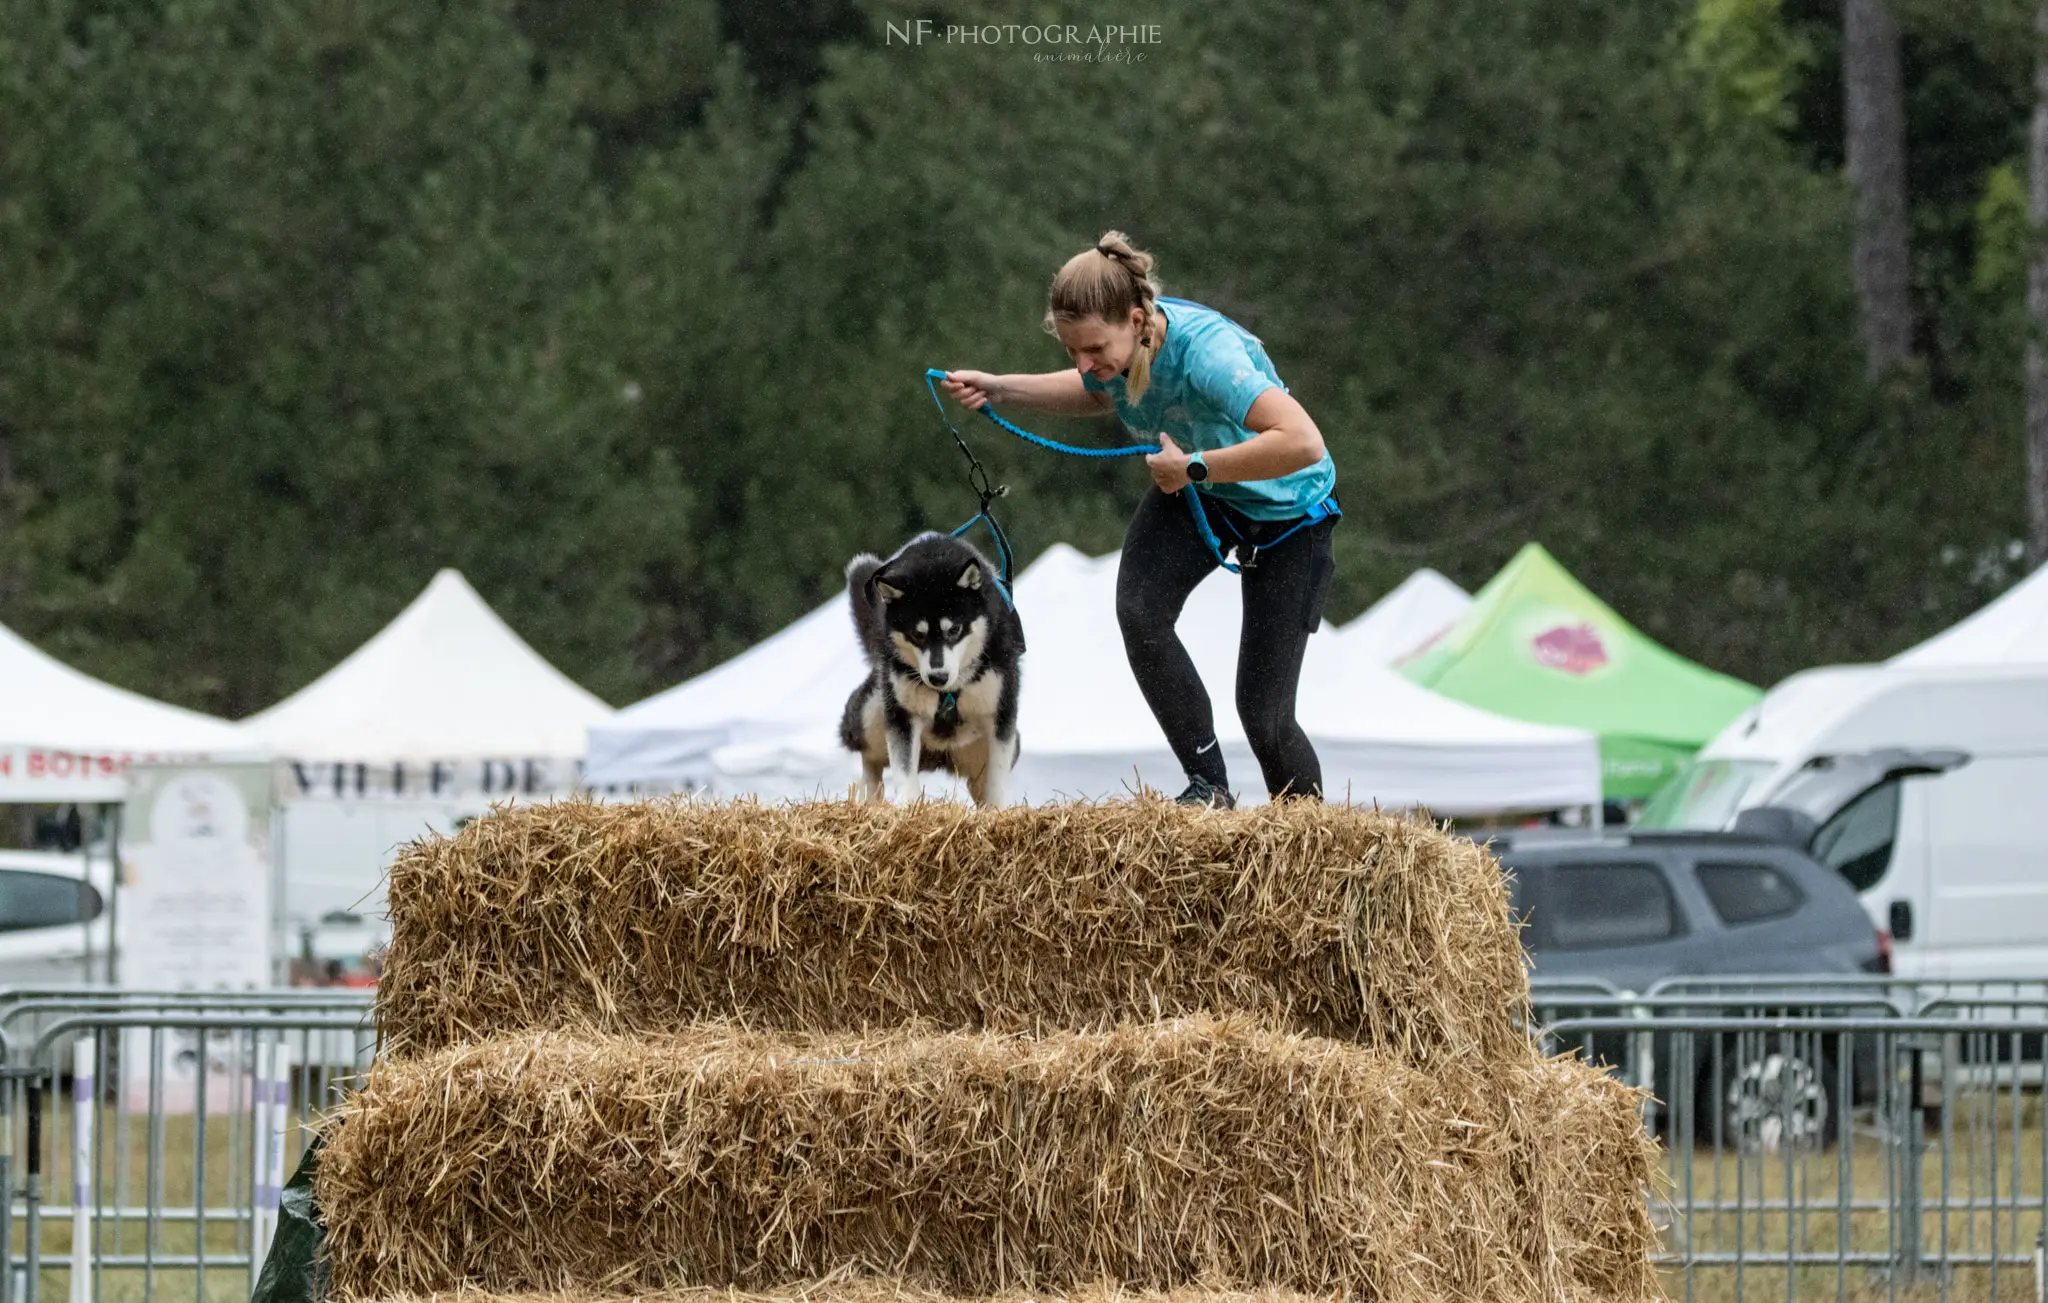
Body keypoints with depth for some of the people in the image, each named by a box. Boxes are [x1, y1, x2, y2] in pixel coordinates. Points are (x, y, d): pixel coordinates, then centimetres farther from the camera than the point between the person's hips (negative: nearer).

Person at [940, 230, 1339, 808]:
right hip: (1194, 486, 6)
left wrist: (1193, 467, -41)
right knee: (1139, 610, -24)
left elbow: (1301, 442, -50)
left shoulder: (1204, 351, -39)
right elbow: (1099, 395, 12)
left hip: (1285, 507, -6)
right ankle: (1209, 786, -11)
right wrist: (1001, 388, -1)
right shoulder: (1110, 343, -16)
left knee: (1264, 715, -7)